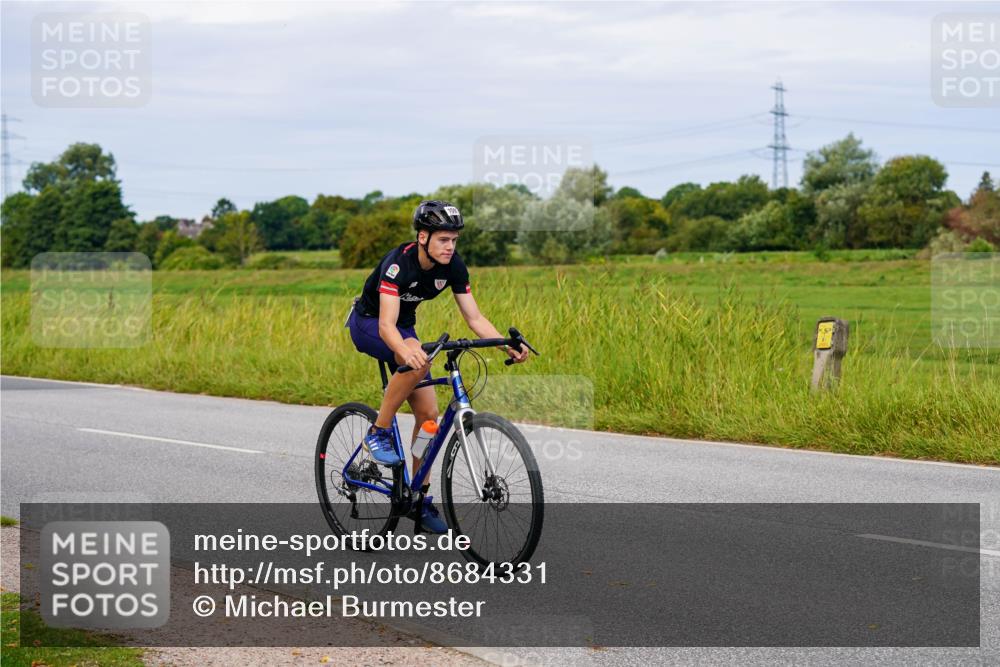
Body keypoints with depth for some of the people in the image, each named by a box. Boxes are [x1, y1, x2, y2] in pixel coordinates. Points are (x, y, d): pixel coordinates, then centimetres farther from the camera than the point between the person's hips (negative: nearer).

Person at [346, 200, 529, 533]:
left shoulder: (453, 266, -15)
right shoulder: (398, 262, -33)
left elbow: (475, 318, -12)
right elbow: (387, 325, -41)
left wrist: (507, 345, -29)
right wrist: (407, 352, -61)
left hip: (404, 327, 6)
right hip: (368, 323, -6)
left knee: (428, 412, -5)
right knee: (420, 360, -37)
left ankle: (420, 498, 5)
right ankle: (378, 432, -21)